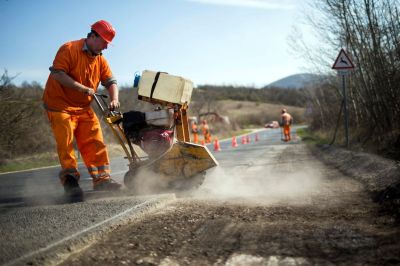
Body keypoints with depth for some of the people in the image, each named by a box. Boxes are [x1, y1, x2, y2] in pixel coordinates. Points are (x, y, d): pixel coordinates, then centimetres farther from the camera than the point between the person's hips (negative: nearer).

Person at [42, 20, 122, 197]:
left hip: (83, 108, 7)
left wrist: (114, 99, -12)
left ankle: (102, 179, 4)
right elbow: (57, 74, -21)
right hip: (60, 104, -7)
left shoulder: (100, 60, 10)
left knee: (95, 142, 1)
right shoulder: (69, 49, -12)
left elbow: (110, 81, 9)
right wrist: (82, 88, -25)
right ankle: (70, 179, -3)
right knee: (66, 143, -11)